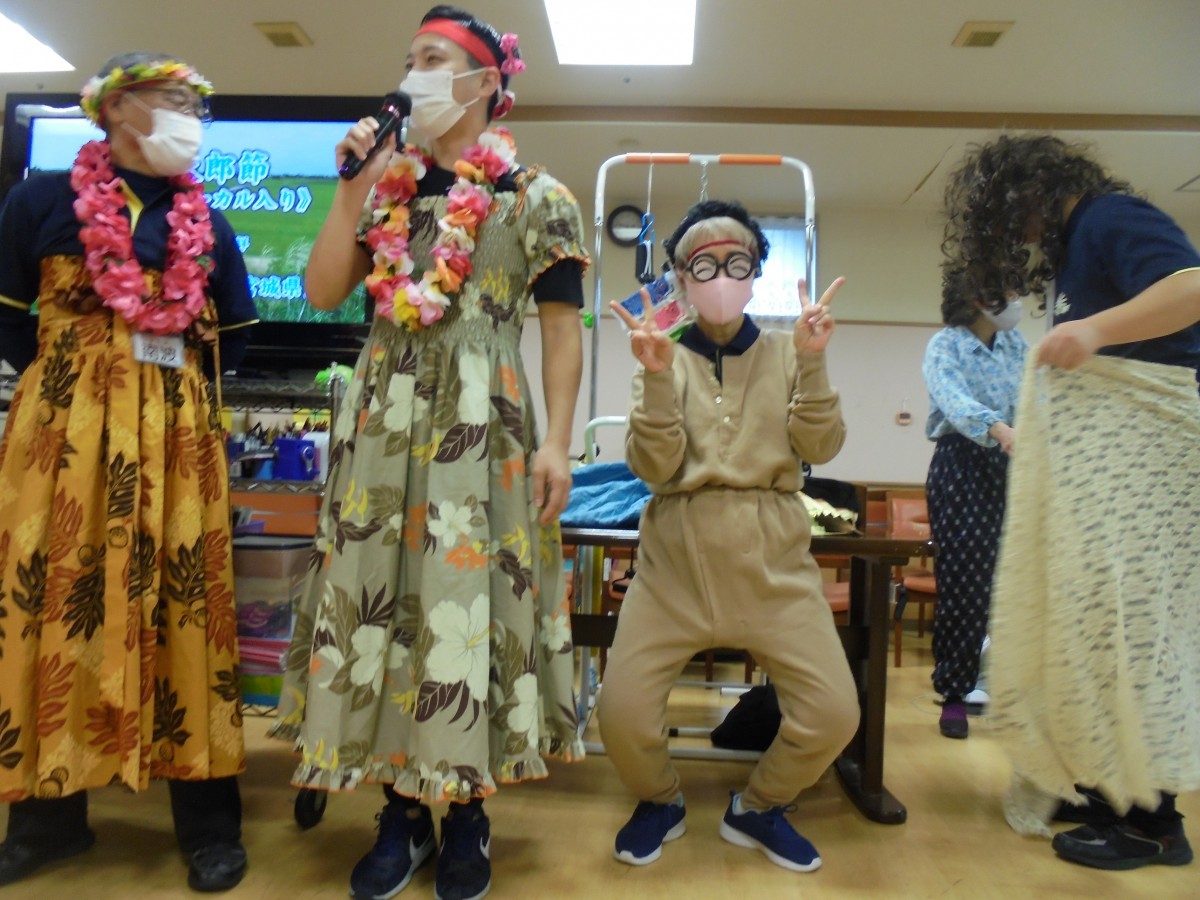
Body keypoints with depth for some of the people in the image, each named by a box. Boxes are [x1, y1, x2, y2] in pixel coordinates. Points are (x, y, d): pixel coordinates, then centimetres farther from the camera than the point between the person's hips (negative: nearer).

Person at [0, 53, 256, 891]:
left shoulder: (208, 223, 12)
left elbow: (236, 333, 16)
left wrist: (173, 371, 6)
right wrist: (68, 371, 3)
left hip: (177, 433, 1)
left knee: (182, 602, 0)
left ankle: (208, 818, 8)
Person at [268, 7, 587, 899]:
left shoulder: (536, 196, 2)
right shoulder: (387, 187, 15)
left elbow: (562, 330, -2)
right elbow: (323, 292, 7)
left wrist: (556, 442, -10)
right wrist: (353, 185, 2)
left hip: (481, 427, -4)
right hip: (383, 421, 5)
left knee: (466, 601, -2)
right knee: (374, 598, 4)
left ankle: (465, 809, 16)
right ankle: (402, 807, 19)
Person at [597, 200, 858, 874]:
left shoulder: (784, 352, 7)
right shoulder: (666, 354, 3)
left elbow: (821, 449, -4)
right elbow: (654, 468, -8)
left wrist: (813, 364, -16)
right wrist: (658, 377, -20)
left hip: (774, 556, 1)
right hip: (678, 554, -1)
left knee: (835, 715, -7)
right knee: (622, 714, -10)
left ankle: (759, 807, 24)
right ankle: (661, 802, 26)